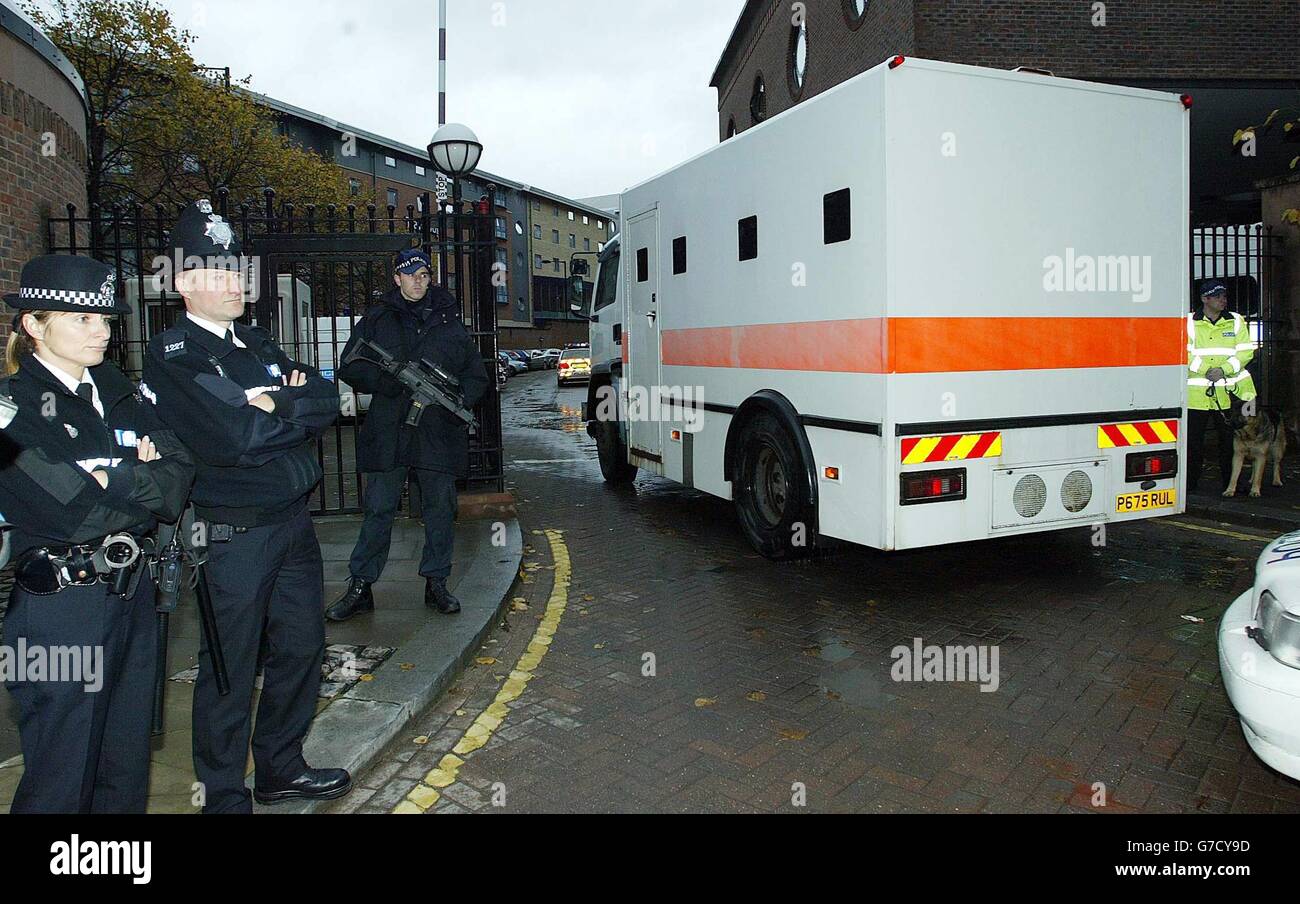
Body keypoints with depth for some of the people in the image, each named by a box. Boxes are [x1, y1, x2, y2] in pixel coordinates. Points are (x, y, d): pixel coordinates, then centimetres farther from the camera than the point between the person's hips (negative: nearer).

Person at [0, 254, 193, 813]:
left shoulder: (116, 391, 9)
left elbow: (181, 471, -1)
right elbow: (75, 510, -21)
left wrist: (109, 480, -15)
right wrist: (142, 479, -7)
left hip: (133, 595, 6)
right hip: (60, 611, -6)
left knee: (127, 769, 17)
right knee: (62, 780, 7)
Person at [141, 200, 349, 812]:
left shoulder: (256, 343, 13)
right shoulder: (171, 354, -10)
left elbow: (327, 399, 3)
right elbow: (234, 437, -22)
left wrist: (275, 404, -14)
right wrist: (297, 409, -8)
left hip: (293, 524, 7)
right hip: (232, 534, -7)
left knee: (301, 647, 16)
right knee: (230, 670, 4)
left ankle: (281, 769, 35)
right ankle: (225, 797, 23)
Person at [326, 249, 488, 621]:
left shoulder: (449, 321, 11)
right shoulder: (377, 320, 9)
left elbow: (476, 376, 12)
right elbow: (350, 368, 5)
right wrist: (392, 381, -13)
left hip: (439, 433, 1)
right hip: (387, 433, -1)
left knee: (440, 510, 7)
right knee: (378, 511, 2)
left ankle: (436, 584, 19)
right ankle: (360, 587, 10)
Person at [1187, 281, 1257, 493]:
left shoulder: (1236, 322, 8)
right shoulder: (1189, 323, 1)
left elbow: (1245, 352, 2)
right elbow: (1184, 353, -5)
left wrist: (1223, 370, -13)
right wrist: (1205, 370, -15)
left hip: (1228, 391, 2)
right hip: (1196, 393, -2)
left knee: (1230, 439, 8)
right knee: (1193, 439, 1)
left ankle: (1231, 484, 18)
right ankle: (1190, 483, 10)